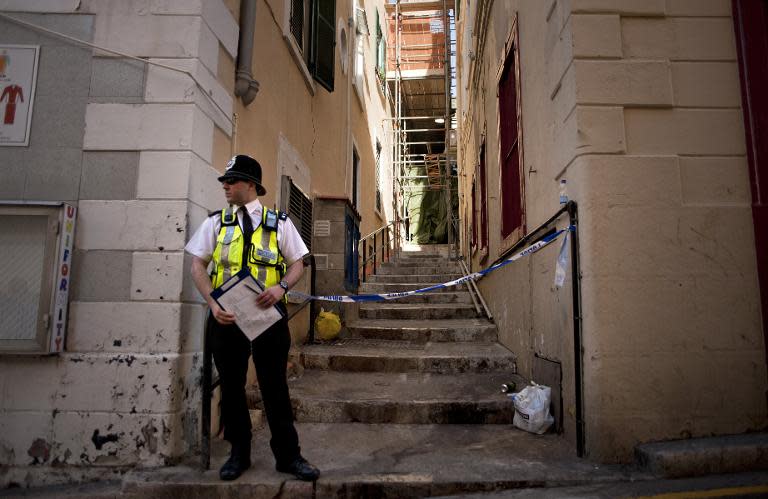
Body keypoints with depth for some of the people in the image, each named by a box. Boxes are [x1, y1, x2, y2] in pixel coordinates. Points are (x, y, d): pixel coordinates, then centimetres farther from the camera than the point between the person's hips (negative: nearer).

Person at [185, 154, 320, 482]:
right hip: (226, 315, 2)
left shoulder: (279, 223, 5)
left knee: (275, 386, 4)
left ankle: (288, 455, 18)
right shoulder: (216, 222, 9)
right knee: (231, 386, 12)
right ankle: (238, 454, 29)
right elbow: (197, 265, 4)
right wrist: (213, 303, -11)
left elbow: (298, 264, 5)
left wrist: (281, 287, -16)